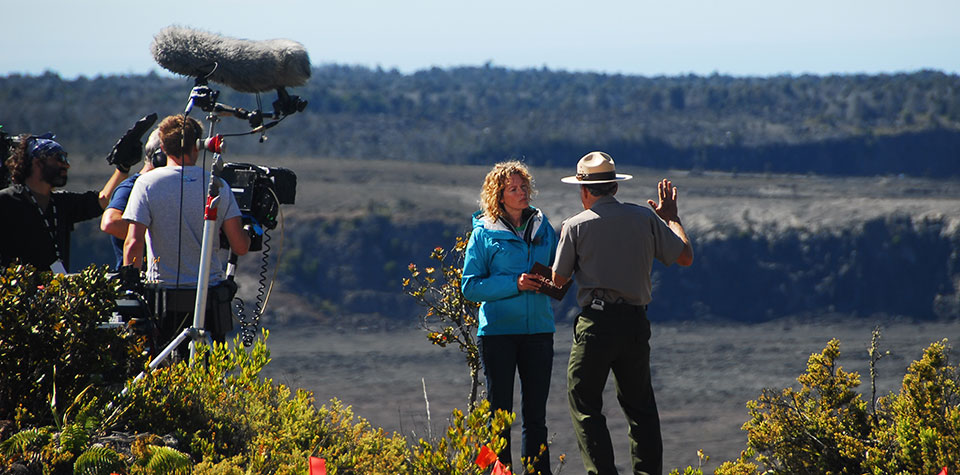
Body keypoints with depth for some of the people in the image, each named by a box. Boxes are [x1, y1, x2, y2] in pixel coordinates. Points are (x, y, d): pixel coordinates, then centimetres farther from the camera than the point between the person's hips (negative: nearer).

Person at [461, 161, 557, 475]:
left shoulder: (543, 227, 9)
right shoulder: (484, 233, -2)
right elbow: (470, 286, -5)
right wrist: (514, 285, -17)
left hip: (538, 328, 3)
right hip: (498, 329, -3)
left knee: (536, 414, 7)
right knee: (499, 413, 1)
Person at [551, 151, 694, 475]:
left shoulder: (576, 226, -2)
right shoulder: (646, 219, 4)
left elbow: (558, 279, 6)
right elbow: (685, 257, 8)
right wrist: (671, 218, 23)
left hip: (596, 323, -4)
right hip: (636, 322, 4)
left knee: (584, 403, 1)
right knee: (640, 405, 14)